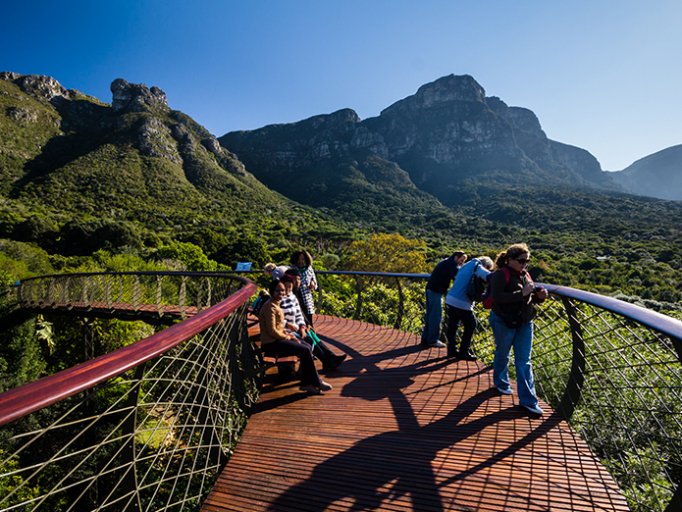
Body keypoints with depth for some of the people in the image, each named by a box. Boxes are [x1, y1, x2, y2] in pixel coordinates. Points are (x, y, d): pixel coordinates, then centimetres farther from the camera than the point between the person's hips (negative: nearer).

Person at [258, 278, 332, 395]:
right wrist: (288, 337, -11)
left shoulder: (276, 304, 13)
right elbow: (272, 331, -22)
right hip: (271, 344, -10)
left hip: (277, 340, 10)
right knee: (305, 350, -14)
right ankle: (316, 382, 1)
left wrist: (288, 334, 4)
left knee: (307, 347, 2)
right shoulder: (270, 307, -18)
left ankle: (306, 383, 5)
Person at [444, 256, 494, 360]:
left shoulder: (466, 265, 18)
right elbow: (488, 276, -28)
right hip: (462, 303, -8)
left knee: (452, 326, 15)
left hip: (450, 299, 8)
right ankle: (464, 352, 13)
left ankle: (452, 350, 23)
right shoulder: (478, 267, -8)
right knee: (470, 325, 8)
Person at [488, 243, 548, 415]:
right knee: (502, 356, 15)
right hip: (504, 322, -6)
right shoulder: (500, 275, -16)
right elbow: (497, 297, -29)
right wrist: (521, 293, -29)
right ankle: (501, 383, 41)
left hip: (524, 323, 6)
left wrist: (539, 296, -7)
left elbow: (530, 299, 15)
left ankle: (528, 400, 13)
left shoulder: (525, 275, 5)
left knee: (524, 361, 7)